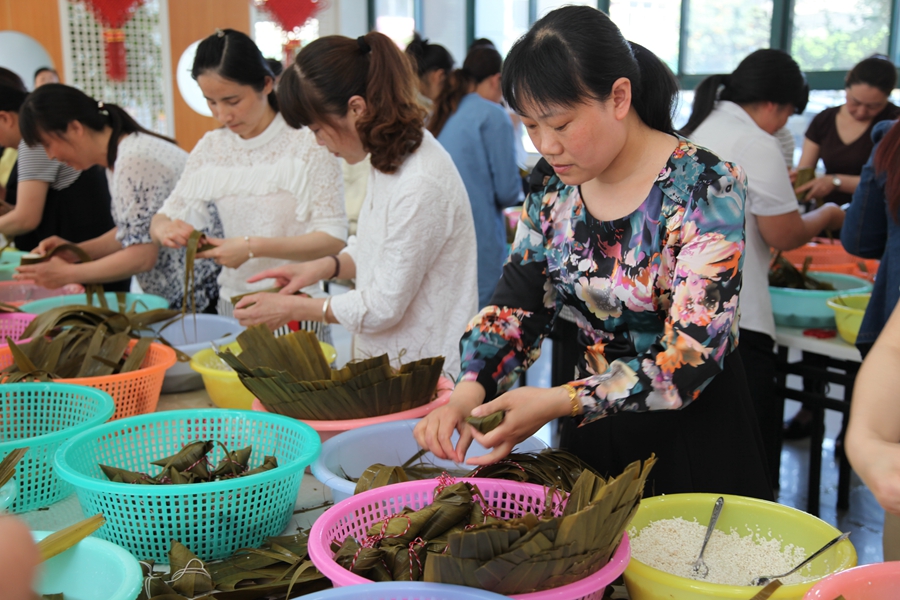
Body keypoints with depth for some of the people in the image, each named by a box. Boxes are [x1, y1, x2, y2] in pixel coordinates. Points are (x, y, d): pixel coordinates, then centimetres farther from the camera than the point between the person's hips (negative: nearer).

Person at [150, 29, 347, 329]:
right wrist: (164, 229, -15)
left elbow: (333, 239, -14)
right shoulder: (210, 148, 6)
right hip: (231, 304, 5)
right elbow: (166, 215, 10)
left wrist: (254, 247, -23)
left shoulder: (307, 143, -10)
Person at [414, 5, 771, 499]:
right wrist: (468, 393, -20)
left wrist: (561, 402, -30)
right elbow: (513, 309, -1)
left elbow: (693, 357, -24)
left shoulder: (705, 189, -19)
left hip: (694, 429, -5)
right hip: (593, 426, 5)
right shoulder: (555, 192, -2)